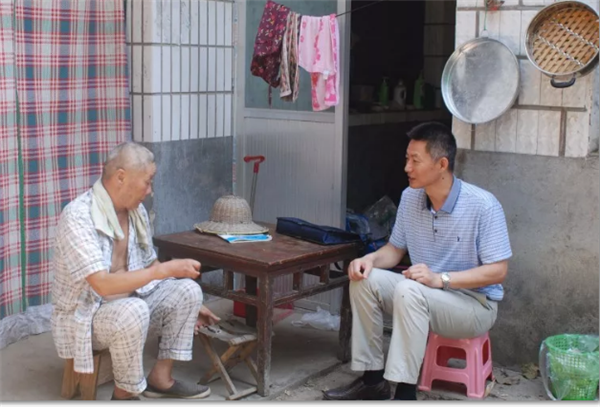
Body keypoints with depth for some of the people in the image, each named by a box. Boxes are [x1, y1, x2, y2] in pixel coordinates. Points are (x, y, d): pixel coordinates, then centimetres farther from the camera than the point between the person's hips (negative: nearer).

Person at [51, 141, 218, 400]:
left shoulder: (136, 212, 0)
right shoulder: (77, 217, -26)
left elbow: (150, 267, 14)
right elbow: (103, 284, -33)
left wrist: (190, 305, 12)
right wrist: (166, 269, -32)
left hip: (129, 301, 8)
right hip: (84, 315, -7)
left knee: (188, 291, -10)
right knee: (134, 310, -36)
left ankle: (160, 378, 0)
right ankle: (125, 393, -13)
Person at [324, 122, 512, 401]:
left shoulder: (483, 206, -21)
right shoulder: (409, 198, -2)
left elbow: (497, 271, -21)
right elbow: (396, 249, 10)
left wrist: (440, 279, -31)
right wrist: (371, 259, -14)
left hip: (476, 303, -6)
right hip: (424, 298, 7)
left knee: (409, 291, -34)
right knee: (364, 279, -15)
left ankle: (404, 393, -27)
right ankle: (373, 379, -7)